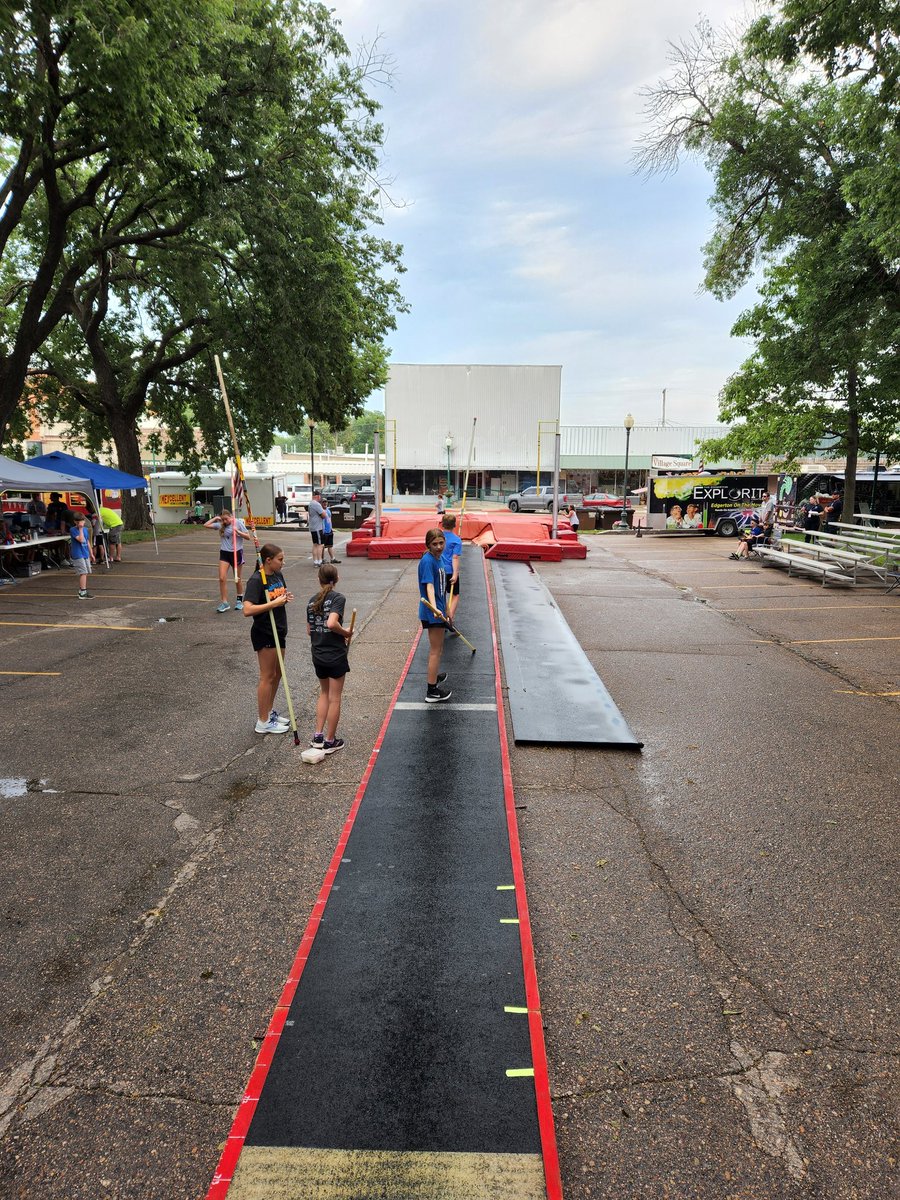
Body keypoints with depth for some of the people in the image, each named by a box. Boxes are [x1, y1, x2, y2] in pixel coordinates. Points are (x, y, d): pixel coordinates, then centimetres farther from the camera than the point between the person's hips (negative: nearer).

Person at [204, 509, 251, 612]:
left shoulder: (238, 523, -5)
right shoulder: (220, 525, 3)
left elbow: (248, 536, -5)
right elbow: (206, 525, 3)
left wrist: (237, 531, -18)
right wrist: (215, 518, 0)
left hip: (236, 553, -2)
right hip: (224, 553, 2)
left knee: (237, 579, 9)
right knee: (222, 578, -9)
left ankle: (239, 601, 26)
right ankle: (224, 603, -4)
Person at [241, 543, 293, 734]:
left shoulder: (278, 575, 5)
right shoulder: (256, 581, -20)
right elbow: (247, 610, -29)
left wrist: (286, 598, -1)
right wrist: (274, 603, -28)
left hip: (278, 632, 9)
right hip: (264, 634, -9)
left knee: (277, 674, 18)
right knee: (267, 677, 1)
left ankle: (269, 712, 34)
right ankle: (263, 722, 13)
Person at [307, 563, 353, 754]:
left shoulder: (312, 601, 5)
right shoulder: (338, 598, -13)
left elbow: (309, 630, 8)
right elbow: (332, 623, -27)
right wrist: (346, 632, -10)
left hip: (318, 656, 6)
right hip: (336, 655, -6)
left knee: (324, 693, 23)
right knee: (335, 698, 6)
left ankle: (318, 736, 22)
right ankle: (330, 741, 15)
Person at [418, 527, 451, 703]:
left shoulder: (437, 559, 8)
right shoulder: (427, 560, -20)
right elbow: (429, 586, -32)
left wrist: (443, 610, 30)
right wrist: (435, 608, -45)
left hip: (438, 611, 10)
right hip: (432, 612, -10)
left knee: (436, 648, 26)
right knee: (436, 651, -3)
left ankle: (434, 676, 45)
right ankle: (432, 691, 4)